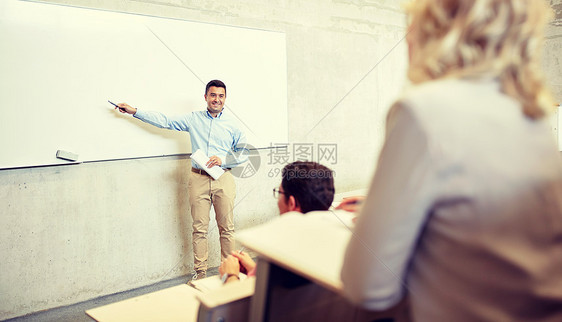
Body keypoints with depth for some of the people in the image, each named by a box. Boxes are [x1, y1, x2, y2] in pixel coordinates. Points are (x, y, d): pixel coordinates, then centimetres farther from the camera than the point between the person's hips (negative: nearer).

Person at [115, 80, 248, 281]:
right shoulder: (194, 119, 11)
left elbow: (244, 152, 9)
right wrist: (134, 111, 11)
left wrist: (223, 160, -7)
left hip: (223, 179, -1)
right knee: (199, 228, 3)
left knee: (227, 228, 2)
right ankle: (200, 272, 13)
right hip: (198, 179, 1)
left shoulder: (232, 124, 8)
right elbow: (165, 121, 13)